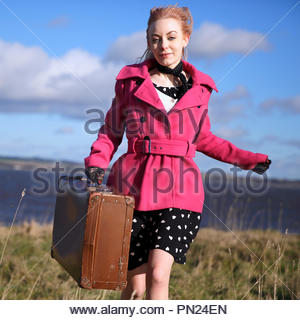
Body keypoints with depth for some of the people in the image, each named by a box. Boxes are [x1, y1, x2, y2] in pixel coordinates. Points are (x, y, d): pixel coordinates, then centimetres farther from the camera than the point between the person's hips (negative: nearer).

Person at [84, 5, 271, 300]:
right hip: (134, 189, 0)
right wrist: (97, 163, -5)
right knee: (135, 287, 3)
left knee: (158, 276, -16)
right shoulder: (131, 80, 5)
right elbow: (111, 131, 14)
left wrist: (248, 159, 19)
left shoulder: (199, 87, 9)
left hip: (179, 191, 1)